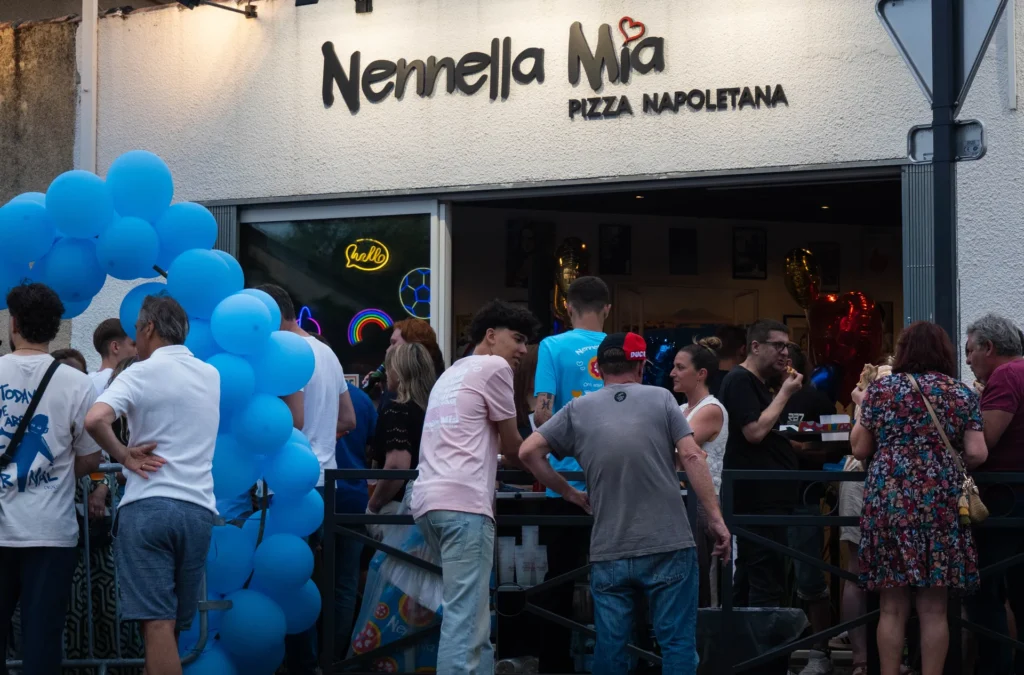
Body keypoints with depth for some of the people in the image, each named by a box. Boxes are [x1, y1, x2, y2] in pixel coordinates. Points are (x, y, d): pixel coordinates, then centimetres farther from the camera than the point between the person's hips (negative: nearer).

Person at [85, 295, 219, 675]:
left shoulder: (142, 373, -4)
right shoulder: (212, 376, 16)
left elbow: (95, 419, -21)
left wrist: (123, 456, -6)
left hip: (148, 506, -5)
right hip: (198, 509, 5)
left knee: (157, 623, -9)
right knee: (176, 624, 11)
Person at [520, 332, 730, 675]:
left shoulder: (578, 410, 6)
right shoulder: (660, 398, 2)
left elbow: (528, 452, 3)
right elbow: (691, 457, -5)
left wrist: (568, 492, 12)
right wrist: (716, 519, -3)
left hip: (608, 553, 2)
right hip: (668, 546, -2)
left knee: (610, 646, 9)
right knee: (677, 643, 2)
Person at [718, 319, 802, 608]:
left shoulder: (758, 384, 20)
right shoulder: (740, 380, -10)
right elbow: (755, 431, -20)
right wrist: (785, 393, -13)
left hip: (768, 495, 10)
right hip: (758, 499, -10)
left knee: (748, 581, 11)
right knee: (768, 584, -13)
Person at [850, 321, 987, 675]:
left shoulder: (880, 388, 6)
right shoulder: (961, 393, 6)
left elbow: (860, 449, 9)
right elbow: (977, 454, -1)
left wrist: (862, 407, 24)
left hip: (890, 500, 0)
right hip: (941, 503, 0)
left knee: (893, 606, 4)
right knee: (933, 608, 3)